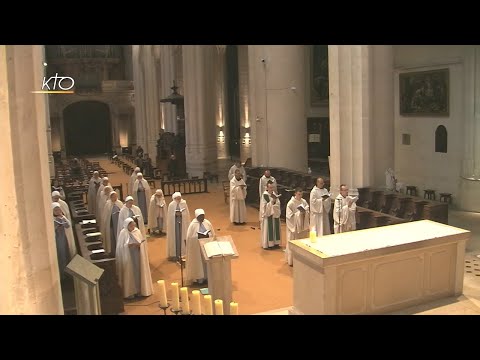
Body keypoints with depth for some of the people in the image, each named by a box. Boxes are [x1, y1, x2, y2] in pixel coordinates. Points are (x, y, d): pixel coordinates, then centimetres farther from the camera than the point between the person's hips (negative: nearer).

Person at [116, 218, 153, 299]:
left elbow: (143, 241, 7)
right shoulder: (123, 233, -9)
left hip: (137, 256, 4)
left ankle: (139, 290, 21)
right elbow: (121, 246, -11)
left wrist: (139, 244, -13)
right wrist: (129, 245, -23)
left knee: (138, 272, 9)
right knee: (129, 273, 0)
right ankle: (129, 292, 10)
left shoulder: (137, 231, 3)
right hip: (128, 257, -4)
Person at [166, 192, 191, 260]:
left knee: (182, 237, 5)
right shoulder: (171, 205, -5)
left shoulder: (184, 204, -1)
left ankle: (181, 253, 17)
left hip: (182, 223, 2)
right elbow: (170, 215, -3)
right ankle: (174, 254, 7)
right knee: (175, 238, -1)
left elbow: (187, 214, 4)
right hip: (174, 223, -2)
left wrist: (181, 213, -11)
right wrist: (176, 214, -16)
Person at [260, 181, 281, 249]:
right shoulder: (264, 195, -12)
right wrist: (272, 202, -24)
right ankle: (267, 244, 4)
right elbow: (264, 206, -16)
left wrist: (275, 201, -17)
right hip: (268, 215, -6)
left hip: (275, 214, 6)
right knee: (268, 229, -2)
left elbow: (278, 203, 3)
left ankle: (275, 243, 21)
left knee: (275, 228, 11)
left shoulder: (274, 194, 6)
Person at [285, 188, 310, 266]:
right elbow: (290, 216, -13)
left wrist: (304, 212, -14)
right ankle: (291, 260, 10)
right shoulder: (291, 203, -12)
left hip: (303, 226, 5)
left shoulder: (304, 202, 2)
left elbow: (308, 213, 7)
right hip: (294, 226, -5)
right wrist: (299, 213, -20)